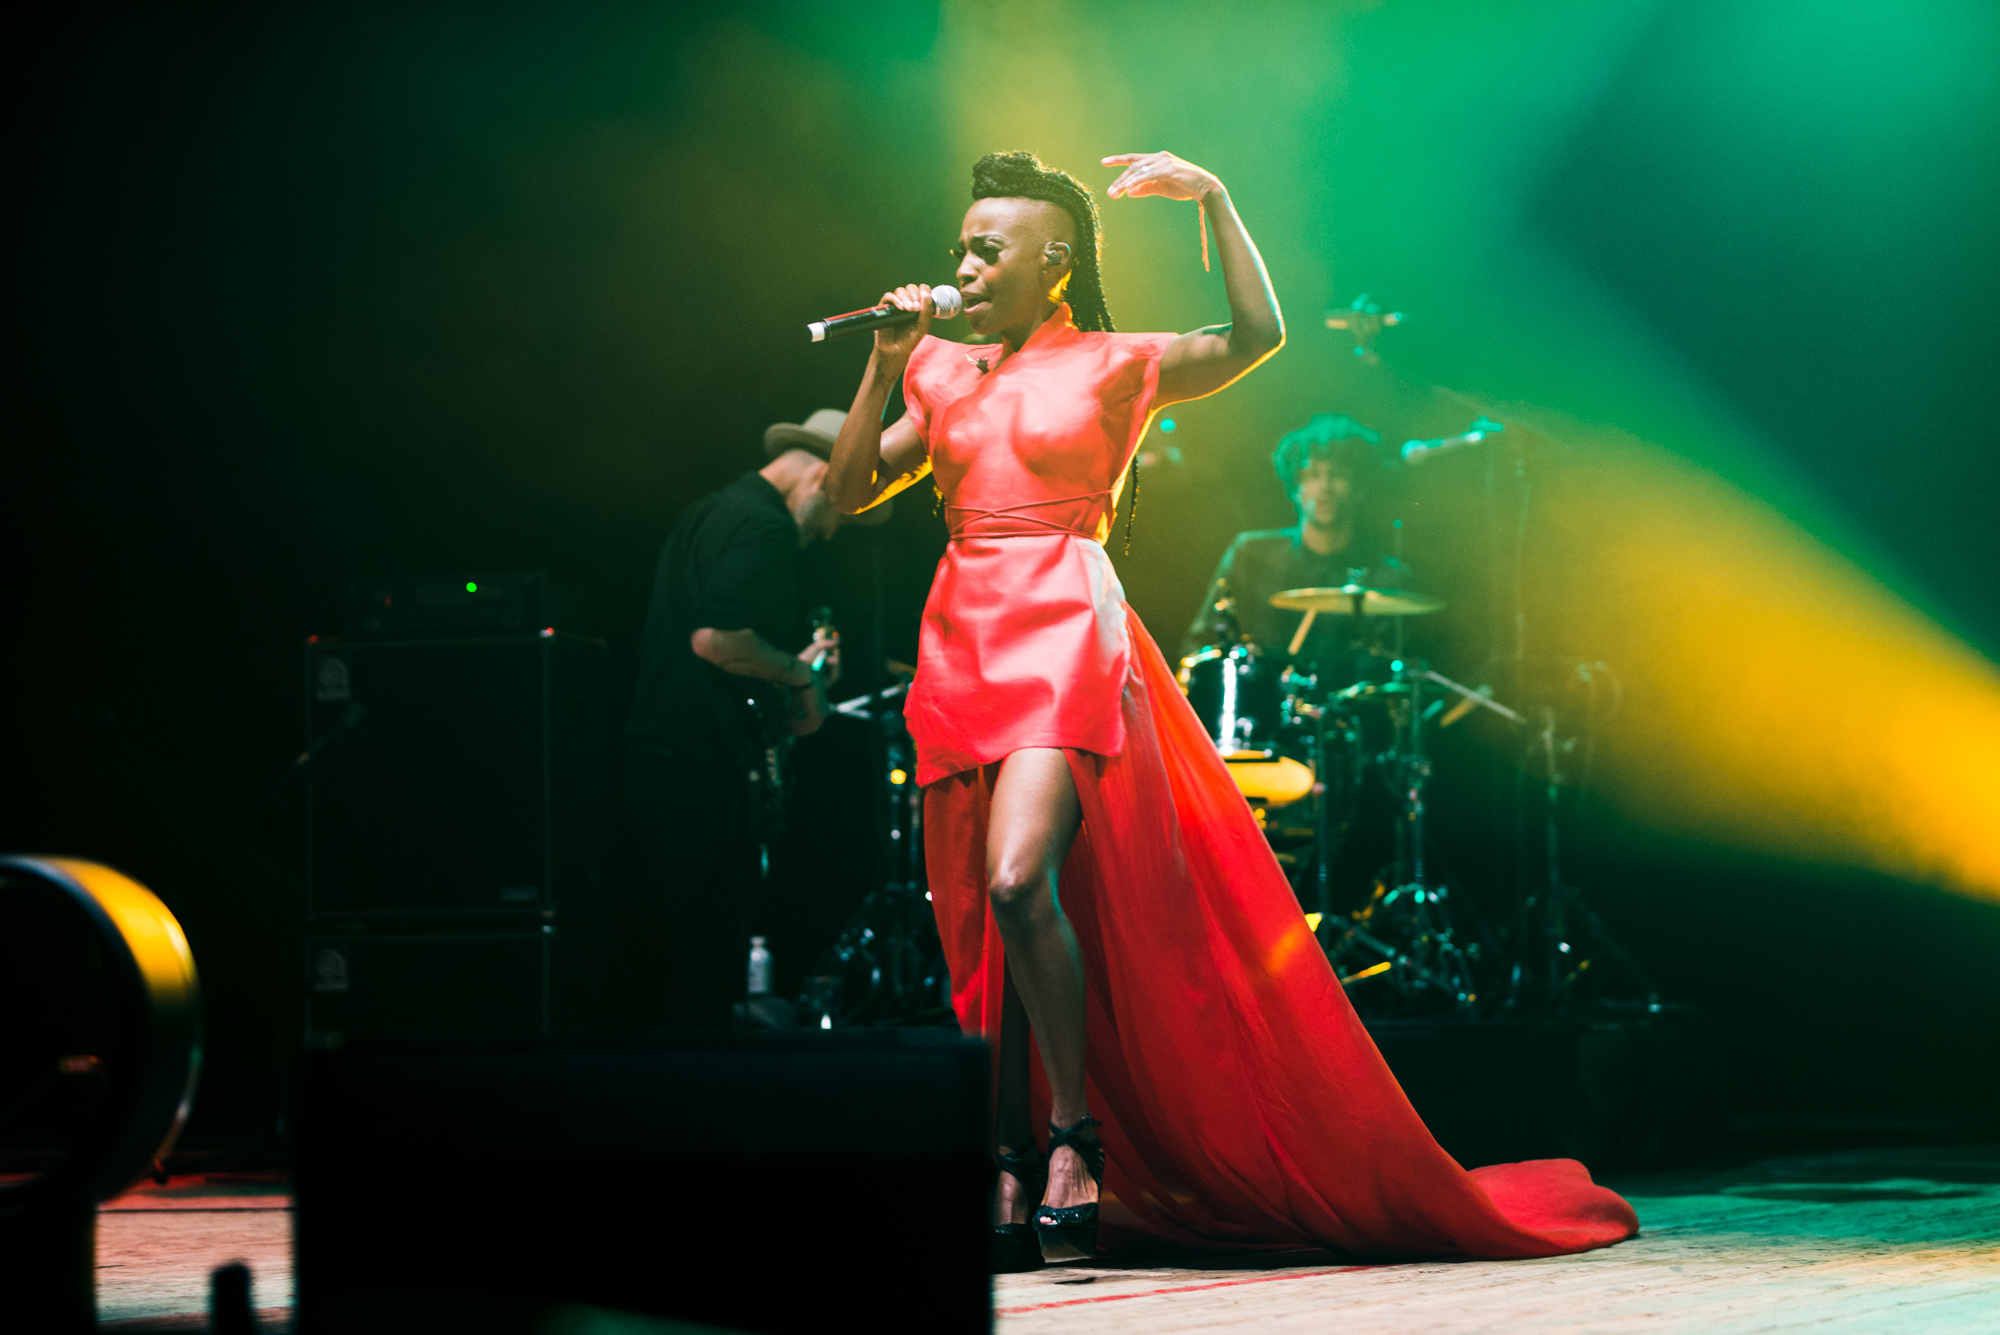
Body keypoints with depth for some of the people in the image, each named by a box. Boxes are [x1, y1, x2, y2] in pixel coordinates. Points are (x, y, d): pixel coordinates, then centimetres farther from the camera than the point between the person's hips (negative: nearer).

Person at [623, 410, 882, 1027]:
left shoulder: (705, 514, 21)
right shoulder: (765, 526, -12)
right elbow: (716, 638, -26)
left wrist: (791, 669, 19)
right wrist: (798, 674, -10)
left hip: (655, 761, 10)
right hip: (706, 771, -10)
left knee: (695, 950, 13)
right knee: (714, 959, -8)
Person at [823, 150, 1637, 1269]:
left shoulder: (1113, 367, 6)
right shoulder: (946, 376, 19)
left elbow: (1257, 336, -5)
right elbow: (851, 488, 15)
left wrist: (1215, 201, -7)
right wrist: (887, 366, 6)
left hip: (1066, 641, -6)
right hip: (961, 650, 6)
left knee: (1020, 881, -26)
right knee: (976, 927, 3)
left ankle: (1074, 1136, -17)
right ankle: (1014, 1177, 7)